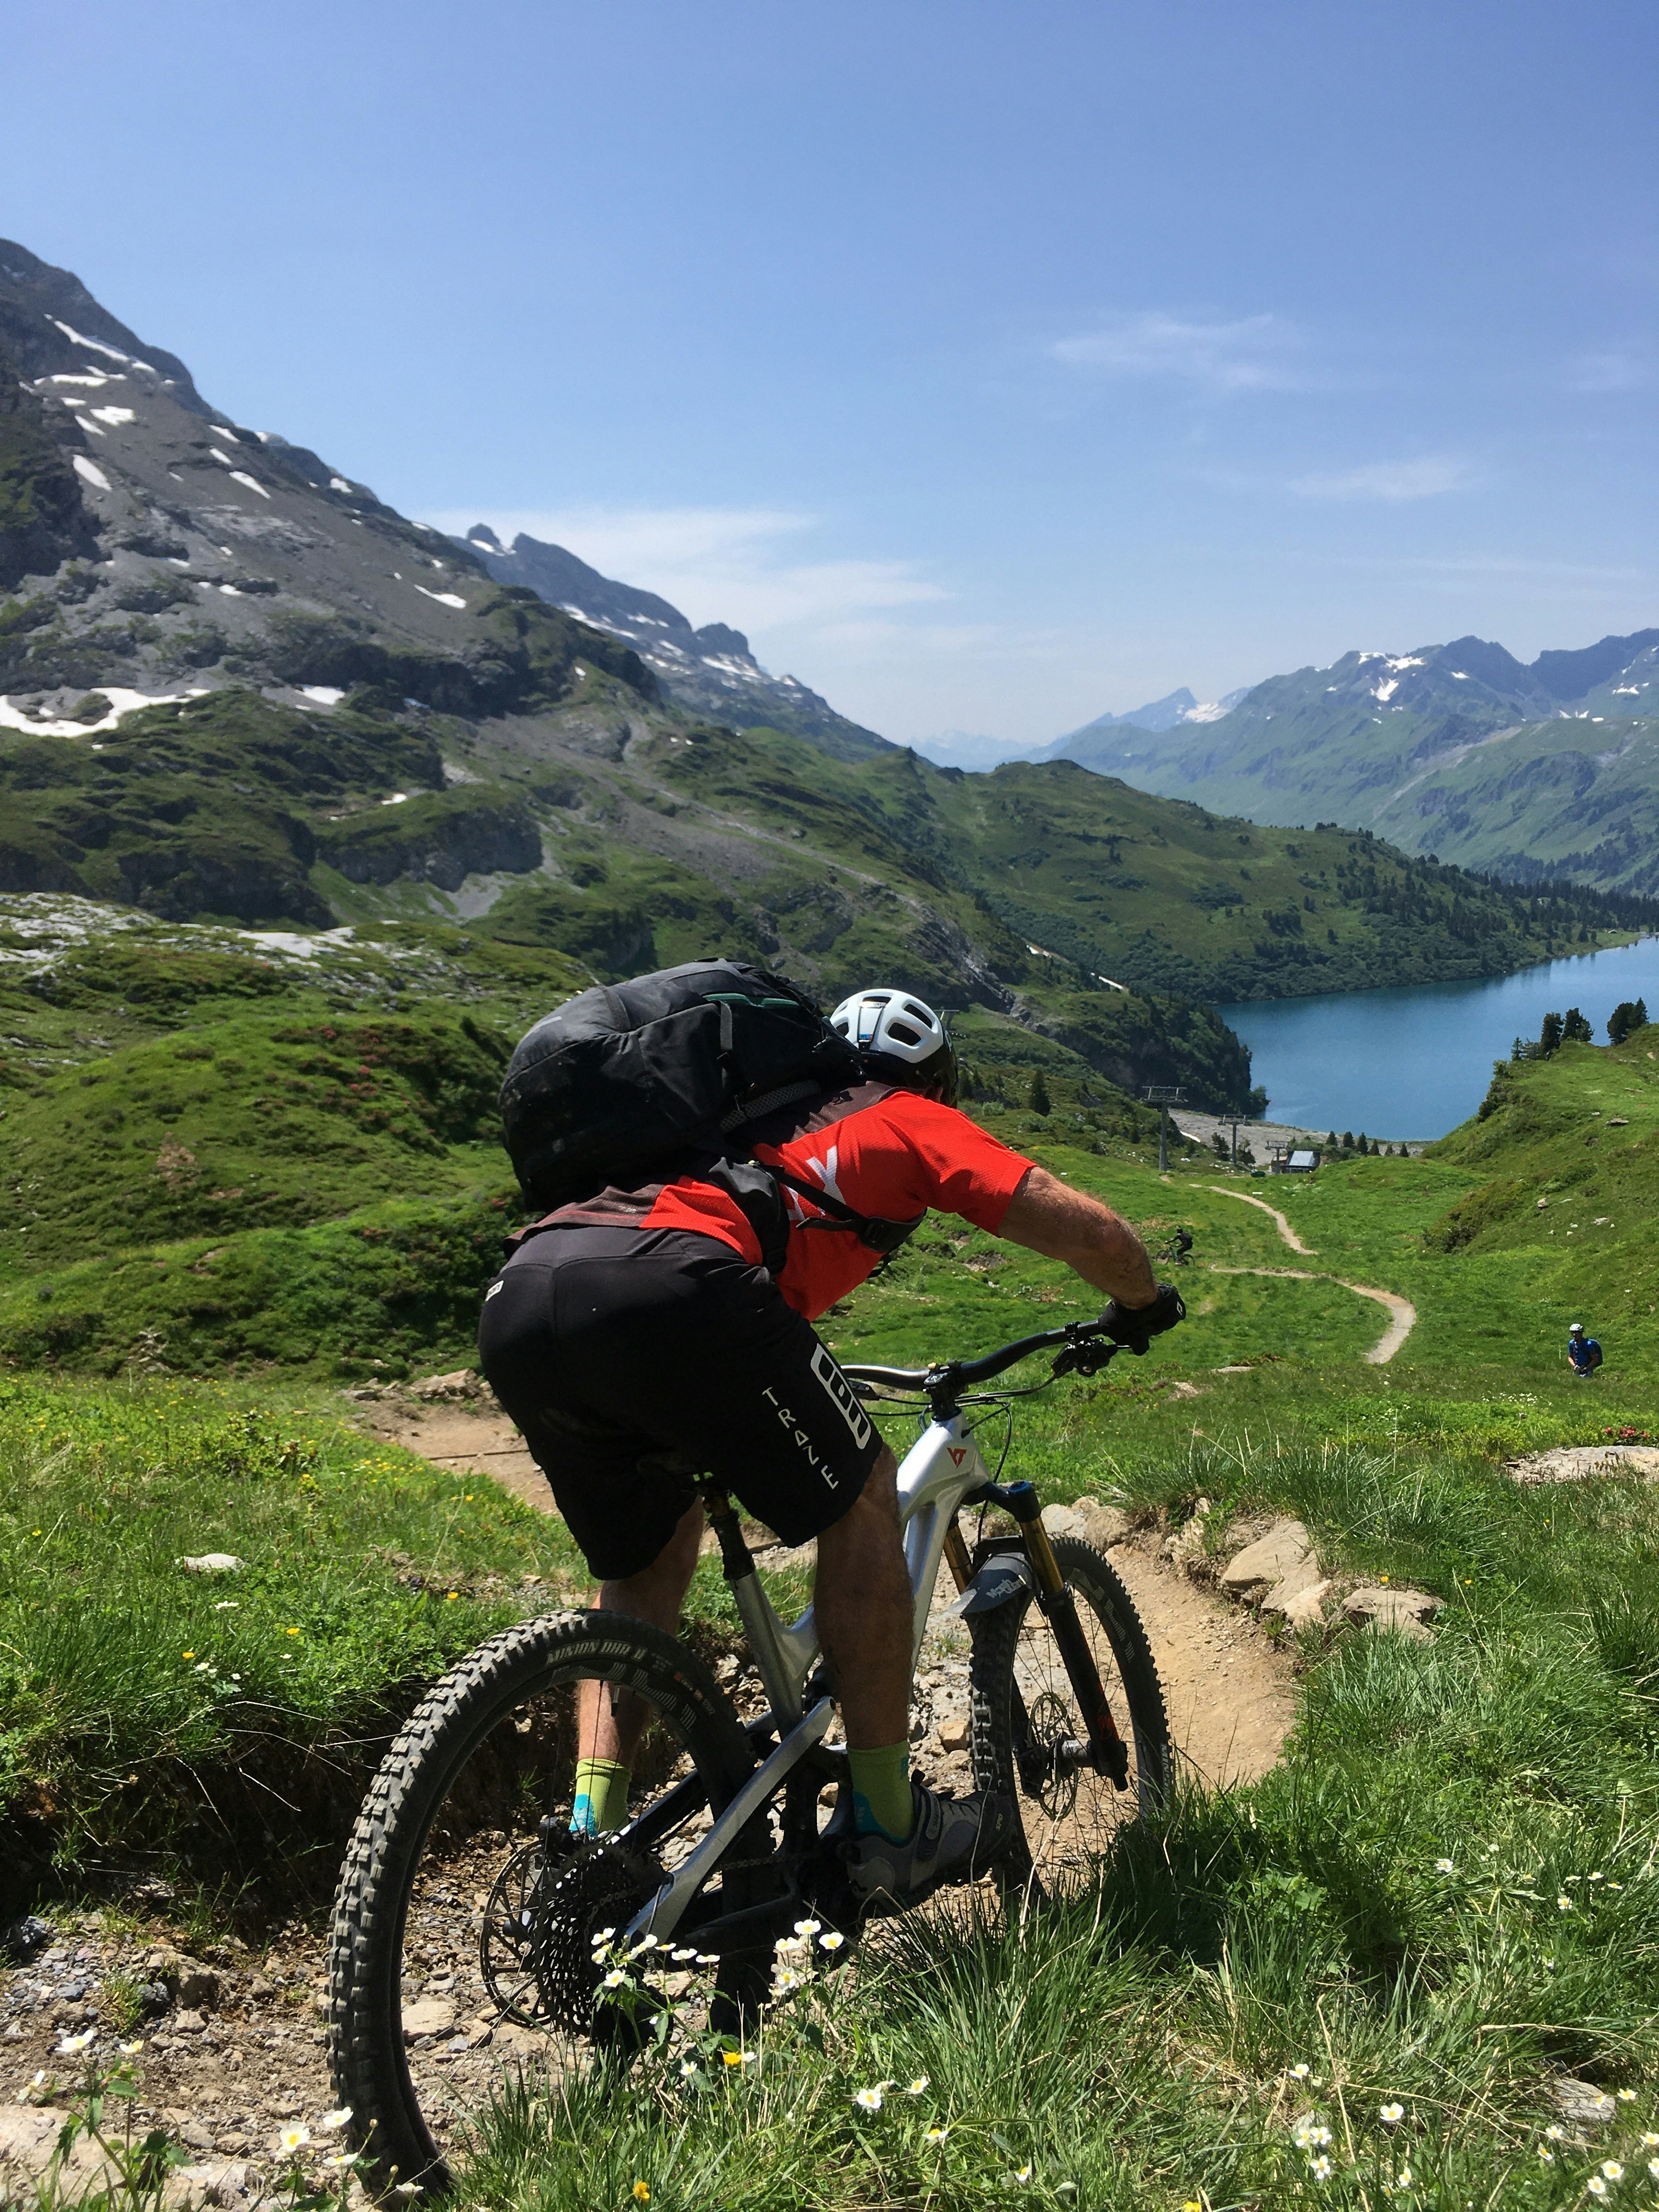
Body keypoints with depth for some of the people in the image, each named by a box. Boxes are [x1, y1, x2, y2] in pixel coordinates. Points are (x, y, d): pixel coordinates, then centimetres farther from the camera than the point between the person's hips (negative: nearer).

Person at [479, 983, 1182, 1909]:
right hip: (666, 1290, -7)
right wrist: (1145, 1305, 39)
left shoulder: (764, 1110, 40)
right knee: (861, 1496, 15)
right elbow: (1092, 1230, 18)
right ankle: (889, 1826, 19)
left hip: (516, 1300, 7)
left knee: (646, 1558, 28)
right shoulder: (911, 1121, 24)